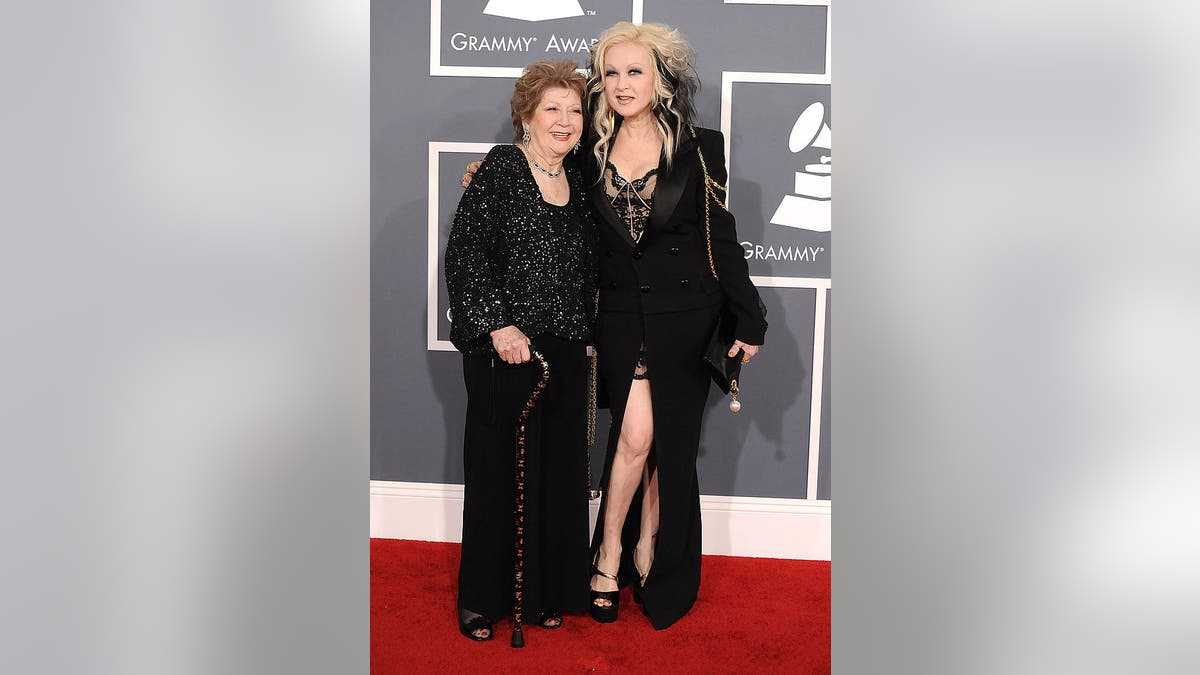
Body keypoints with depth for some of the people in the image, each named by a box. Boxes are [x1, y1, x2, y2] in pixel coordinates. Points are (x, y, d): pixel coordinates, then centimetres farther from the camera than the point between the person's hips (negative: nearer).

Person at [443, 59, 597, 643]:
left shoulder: (576, 182, 12)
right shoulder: (500, 170, -6)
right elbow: (464, 255, -12)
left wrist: (582, 333, 11)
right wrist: (496, 327, -18)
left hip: (565, 353, 6)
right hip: (505, 349, -6)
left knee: (557, 469, 10)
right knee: (496, 469, 2)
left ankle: (543, 592, 25)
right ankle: (480, 599, 17)